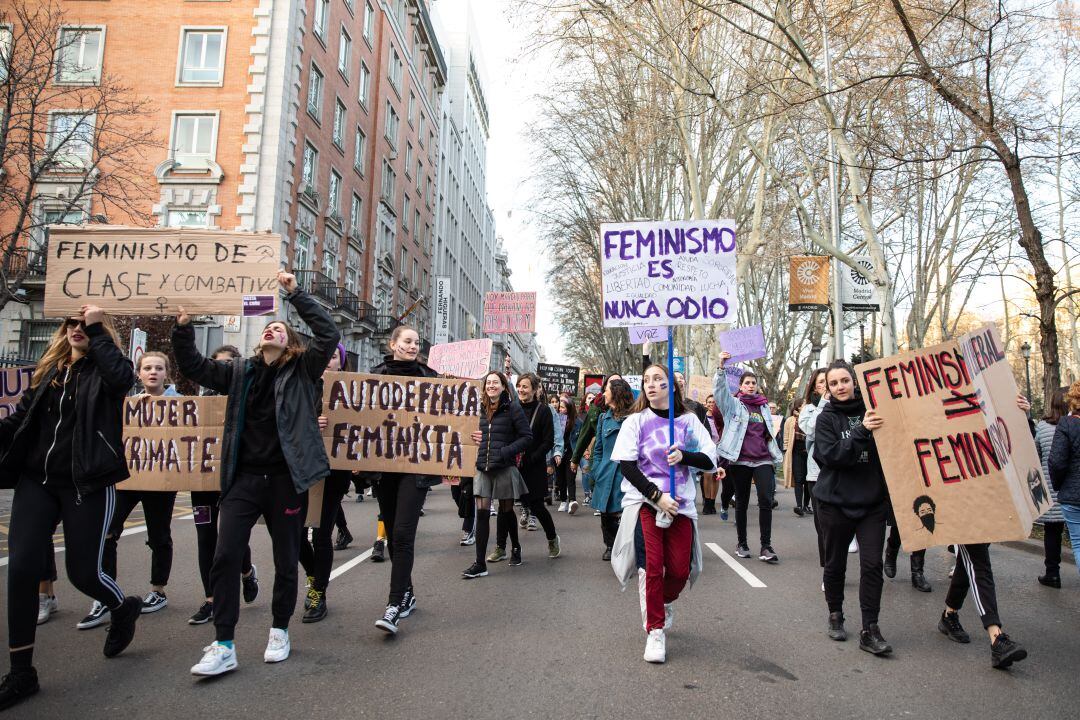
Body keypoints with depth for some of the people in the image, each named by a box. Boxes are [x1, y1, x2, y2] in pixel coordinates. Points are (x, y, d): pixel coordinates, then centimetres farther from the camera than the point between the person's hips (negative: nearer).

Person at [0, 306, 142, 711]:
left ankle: (124, 608, 36)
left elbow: (124, 377, -27)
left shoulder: (104, 370, -2)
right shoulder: (48, 369, 14)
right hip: (36, 481, 5)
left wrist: (98, 330, -17)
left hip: (87, 485, -5)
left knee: (83, 572, 1)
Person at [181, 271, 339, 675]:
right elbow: (193, 367, 16)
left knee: (286, 560, 9)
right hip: (244, 477, 3)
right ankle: (223, 646, 5)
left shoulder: (302, 370, 1)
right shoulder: (240, 372, 13)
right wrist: (183, 327, 3)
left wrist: (295, 293, -13)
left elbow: (329, 335, -11)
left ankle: (280, 630, 28)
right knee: (225, 557, -5)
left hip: (285, 478, -3)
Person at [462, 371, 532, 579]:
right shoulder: (481, 408, 10)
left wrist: (506, 451, -17)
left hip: (504, 468, -4)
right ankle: (480, 563, 0)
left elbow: (527, 436, -9)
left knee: (506, 511, 11)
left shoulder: (512, 409, -7)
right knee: (481, 512, -3)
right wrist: (475, 438, 4)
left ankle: (516, 548, 37)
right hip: (483, 468, 4)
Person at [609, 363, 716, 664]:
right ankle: (655, 631, 10)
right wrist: (657, 495, -14)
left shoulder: (688, 421, 7)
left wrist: (683, 456, -17)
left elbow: (710, 460, 3)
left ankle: (664, 602, 33)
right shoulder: (636, 421, 2)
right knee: (652, 566, -8)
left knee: (680, 569, -1)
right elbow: (627, 466, -5)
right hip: (644, 501, -2)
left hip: (680, 503, 2)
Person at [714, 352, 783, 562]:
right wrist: (721, 367, -26)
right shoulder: (733, 404, 5)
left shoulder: (764, 406, 16)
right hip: (740, 460, -2)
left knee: (766, 500, -10)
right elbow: (719, 390, -14)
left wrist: (775, 455, 19)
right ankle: (742, 543, 20)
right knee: (741, 502, 7)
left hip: (763, 460, 2)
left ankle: (766, 547, -4)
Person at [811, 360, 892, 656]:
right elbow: (831, 455, -17)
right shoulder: (826, 418, -3)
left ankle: (869, 631, 7)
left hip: (873, 501, 1)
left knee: (872, 565, -2)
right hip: (836, 502, -1)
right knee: (835, 564, 11)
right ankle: (835, 615, 32)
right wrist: (862, 431, -27)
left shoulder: (872, 412, 3)